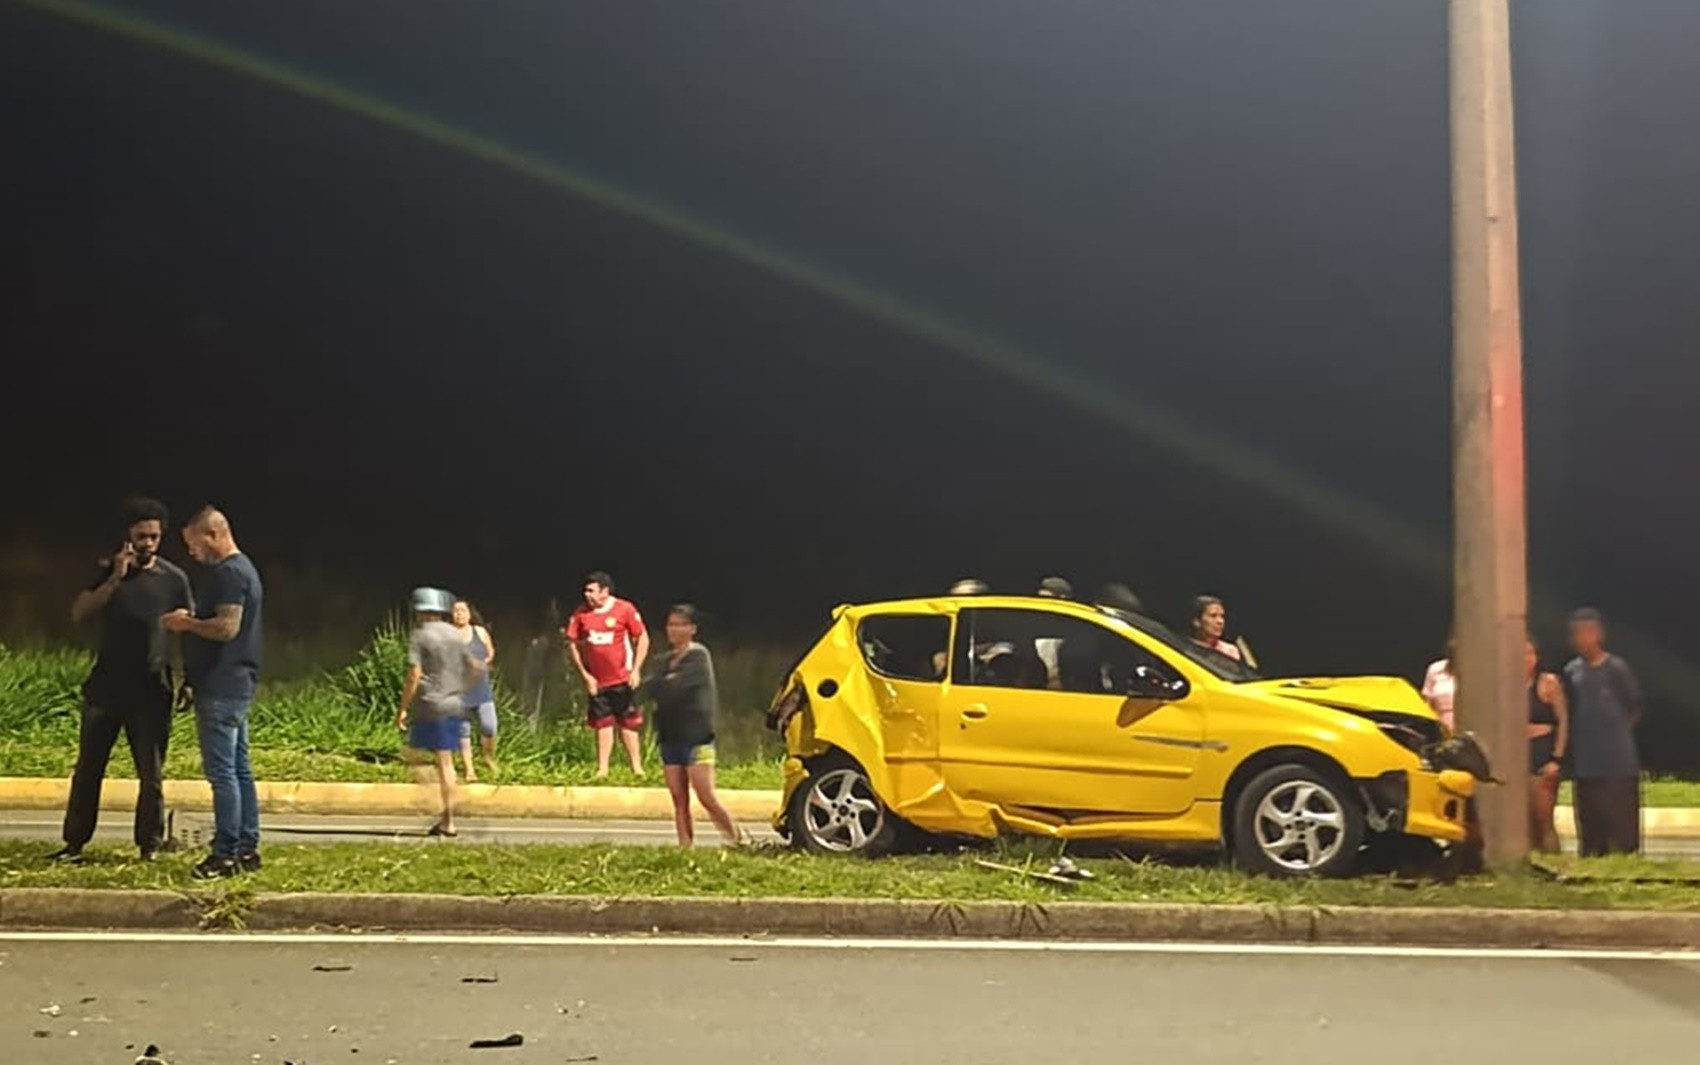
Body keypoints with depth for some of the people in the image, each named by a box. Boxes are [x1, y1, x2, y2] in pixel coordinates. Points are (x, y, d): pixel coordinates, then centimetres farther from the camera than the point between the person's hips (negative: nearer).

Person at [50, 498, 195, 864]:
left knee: (151, 772, 1)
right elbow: (78, 614, -6)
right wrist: (115, 579, -16)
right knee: (88, 767, 6)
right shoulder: (108, 570, 5)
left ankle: (150, 845, 10)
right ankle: (74, 843, 13)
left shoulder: (173, 578, 2)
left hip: (150, 689, -2)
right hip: (106, 684, 2)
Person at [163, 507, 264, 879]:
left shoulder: (229, 573, -14)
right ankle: (247, 849, 16)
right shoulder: (240, 569, 19)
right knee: (239, 769, 12)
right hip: (236, 685, 11)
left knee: (222, 771, -9)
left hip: (222, 687, -11)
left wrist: (187, 623, -10)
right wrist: (192, 622, 13)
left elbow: (227, 626, -23)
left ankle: (226, 854, -8)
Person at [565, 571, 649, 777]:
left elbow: (643, 638, -3)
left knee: (628, 723, 3)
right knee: (603, 724, 7)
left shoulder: (625, 609, -9)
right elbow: (572, 644, 5)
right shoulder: (581, 613, -2)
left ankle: (637, 768, 10)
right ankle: (602, 769, 12)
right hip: (596, 681, 3)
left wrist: (636, 670, -9)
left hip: (622, 679, -3)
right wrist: (585, 675, 0)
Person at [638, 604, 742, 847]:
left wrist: (661, 684, -3)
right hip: (670, 736, 7)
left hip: (696, 737, -7)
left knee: (707, 798, -12)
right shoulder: (664, 660, 15)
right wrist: (668, 682, -13)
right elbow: (648, 686, -1)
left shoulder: (699, 656, -6)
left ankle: (737, 841, -1)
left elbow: (676, 687, -19)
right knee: (679, 801, 4)